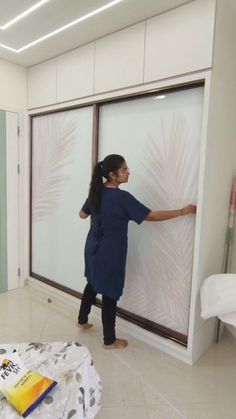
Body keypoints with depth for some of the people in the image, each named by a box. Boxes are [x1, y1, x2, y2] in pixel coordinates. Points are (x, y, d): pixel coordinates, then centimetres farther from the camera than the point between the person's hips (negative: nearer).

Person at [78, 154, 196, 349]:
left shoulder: (96, 192, 0)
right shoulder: (122, 197, -22)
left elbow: (83, 214, 13)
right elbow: (151, 216, -20)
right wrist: (183, 211, -13)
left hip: (93, 249, 8)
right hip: (109, 254, -8)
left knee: (93, 284, 27)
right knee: (110, 294, 6)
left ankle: (82, 320, 46)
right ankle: (110, 340, 23)